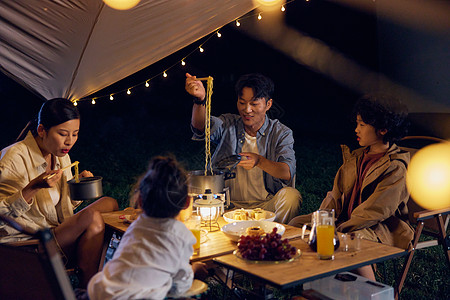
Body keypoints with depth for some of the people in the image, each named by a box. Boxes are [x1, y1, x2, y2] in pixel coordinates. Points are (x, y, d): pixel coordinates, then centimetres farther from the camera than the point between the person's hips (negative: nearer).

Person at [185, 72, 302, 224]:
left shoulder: (281, 133, 0)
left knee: (291, 195, -29)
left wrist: (259, 161, -37)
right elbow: (202, 127, -20)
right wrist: (200, 100, -41)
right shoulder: (228, 124, 3)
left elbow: (288, 172, -17)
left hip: (266, 205, 0)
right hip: (229, 205, 1)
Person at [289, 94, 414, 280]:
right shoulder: (357, 156, 12)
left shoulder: (396, 167, -14)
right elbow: (337, 194, 10)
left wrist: (339, 230, -22)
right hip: (346, 219, 8)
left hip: (380, 228, -8)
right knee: (296, 224, -5)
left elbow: (375, 211, -20)